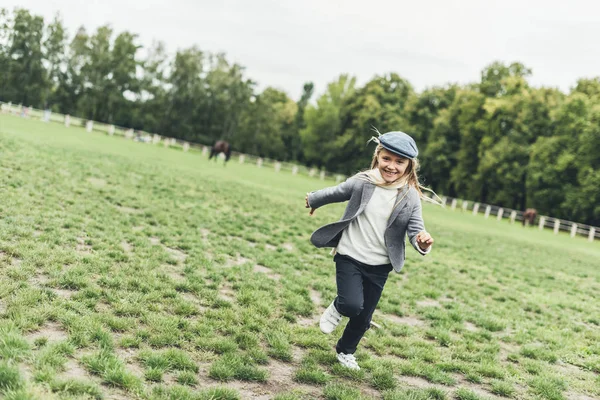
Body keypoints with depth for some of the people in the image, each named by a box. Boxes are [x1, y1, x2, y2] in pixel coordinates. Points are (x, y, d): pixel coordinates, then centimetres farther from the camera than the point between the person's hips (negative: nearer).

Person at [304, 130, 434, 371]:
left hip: (379, 266, 2)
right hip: (350, 257, -2)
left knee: (363, 317, 13)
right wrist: (313, 200, 27)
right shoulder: (362, 182, -10)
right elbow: (335, 193, 9)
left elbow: (415, 229, -10)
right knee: (352, 305, -21)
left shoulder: (410, 197, -9)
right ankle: (337, 308, 17)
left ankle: (345, 351, 41)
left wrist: (422, 242, -35)